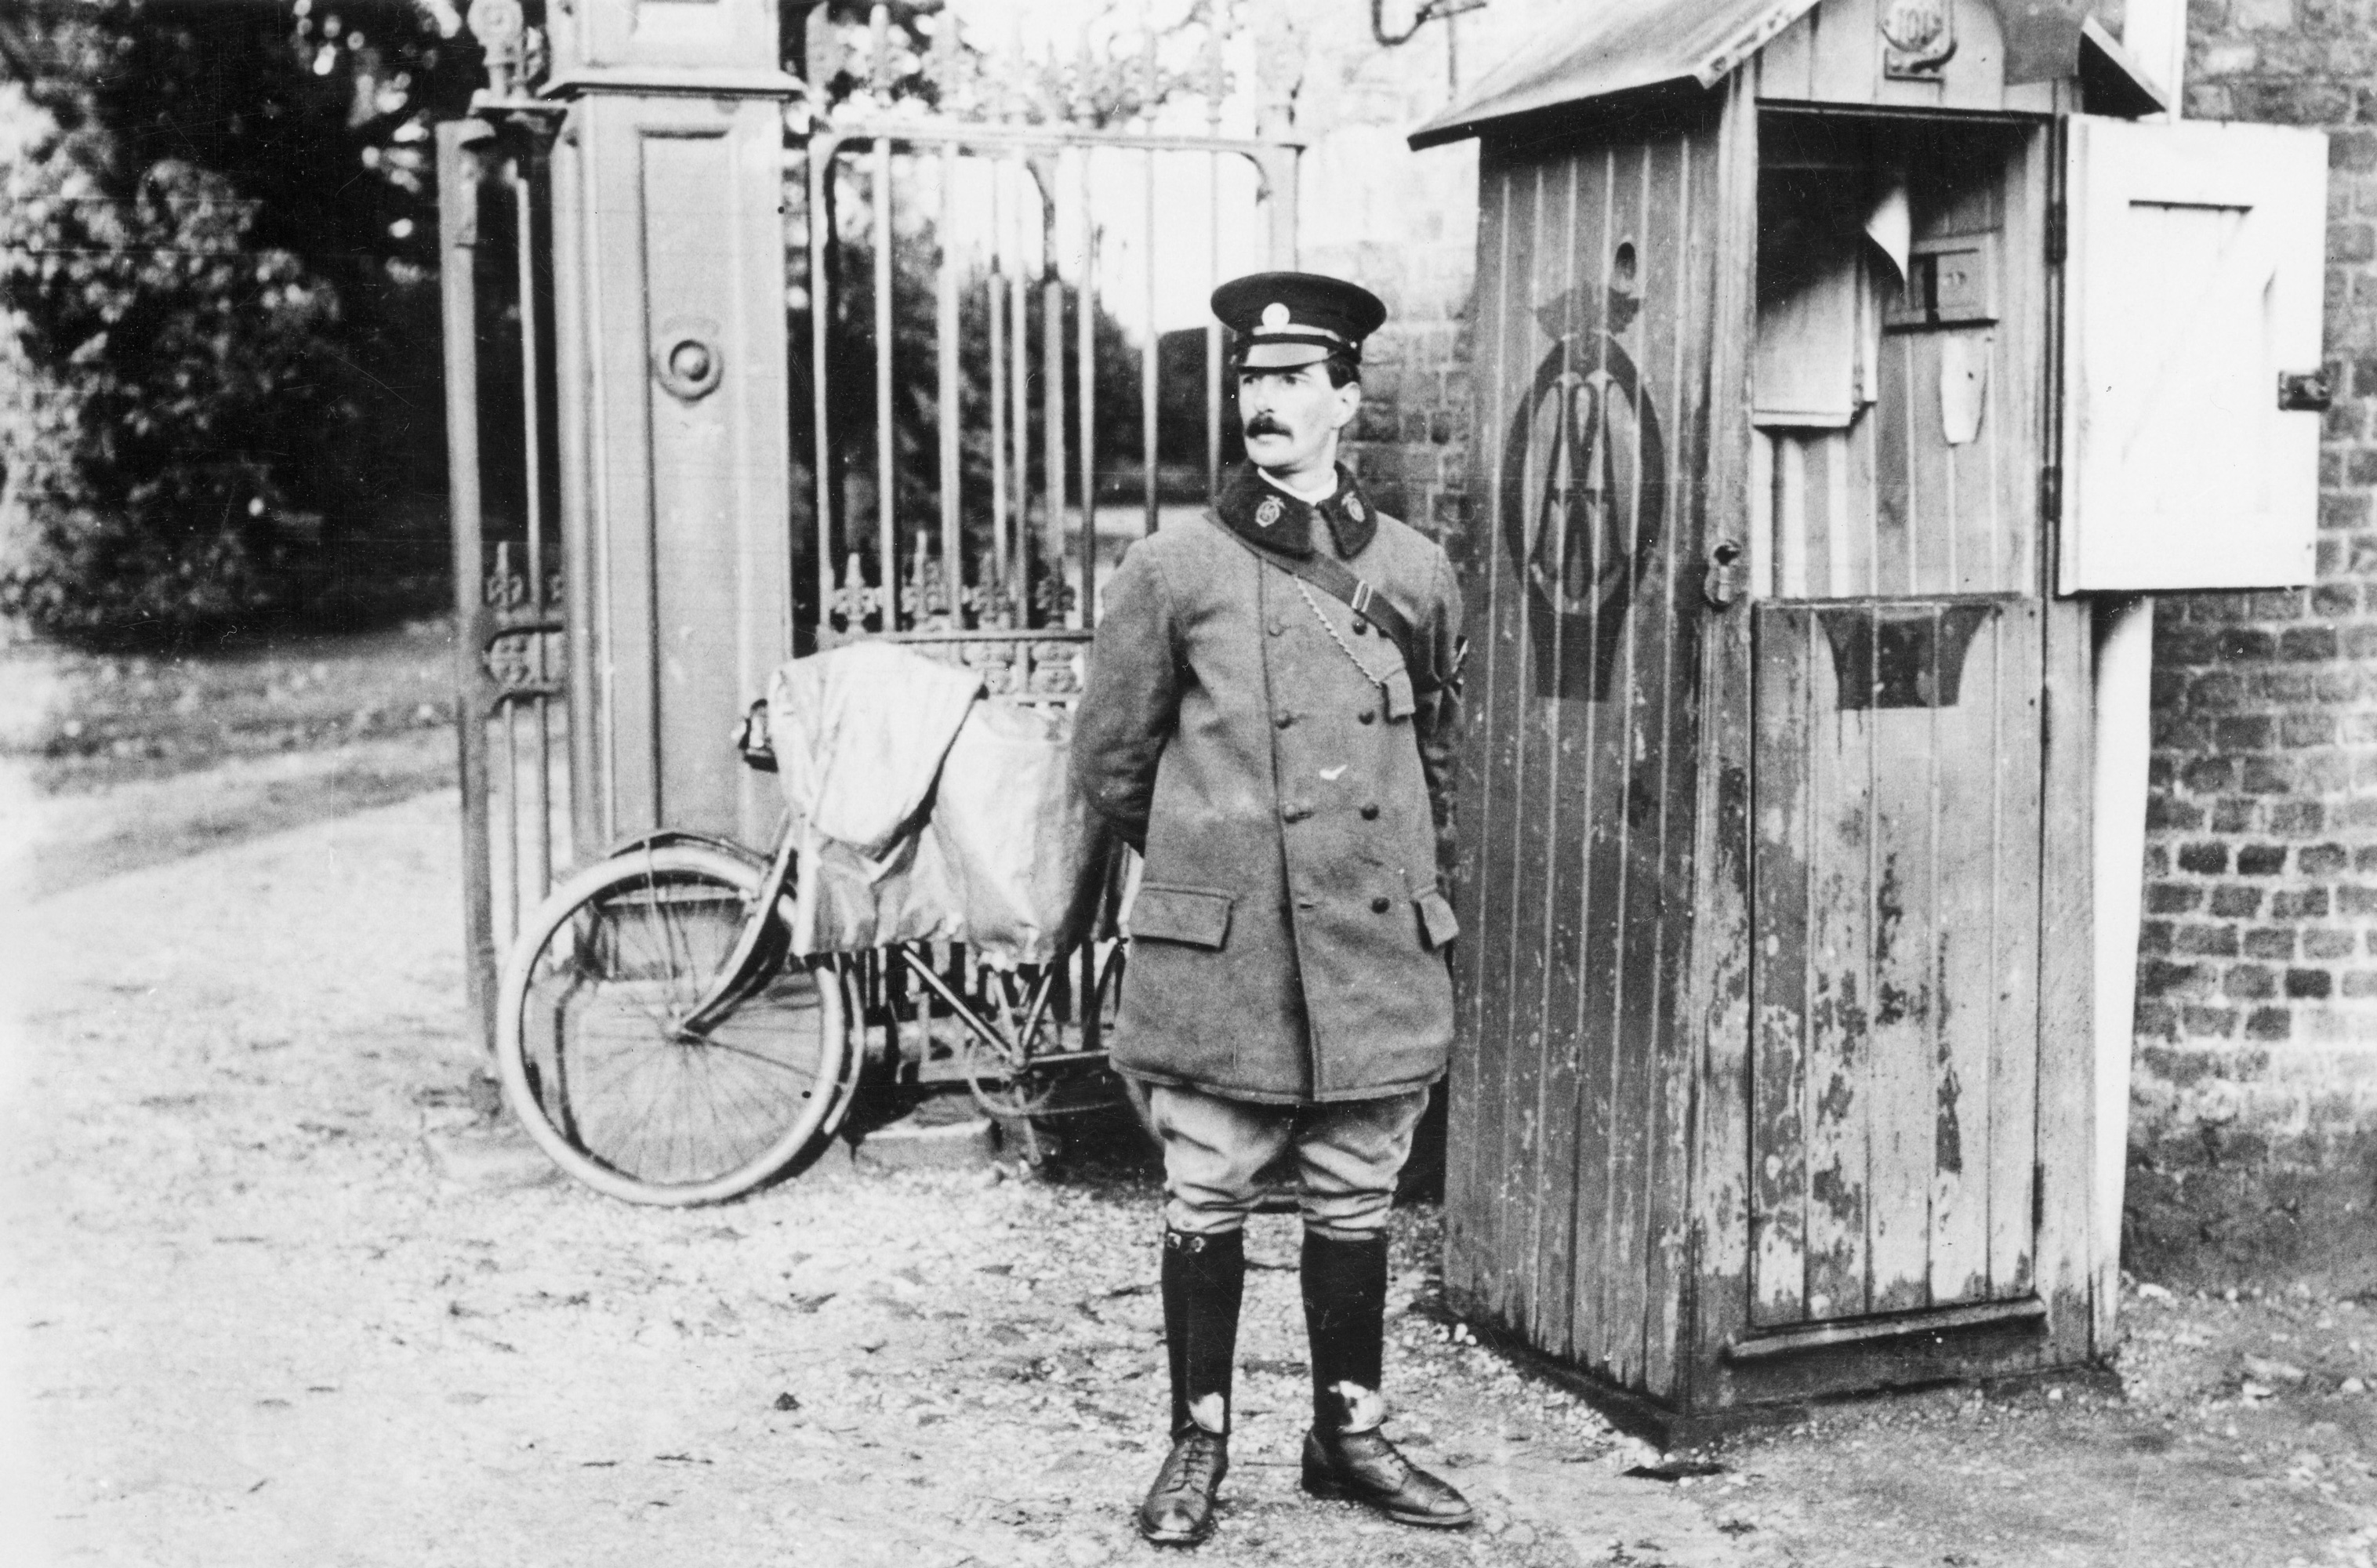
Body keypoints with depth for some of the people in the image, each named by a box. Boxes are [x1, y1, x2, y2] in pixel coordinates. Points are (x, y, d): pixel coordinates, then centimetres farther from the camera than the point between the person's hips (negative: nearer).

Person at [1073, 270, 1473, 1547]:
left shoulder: (1415, 572, 7)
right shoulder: (1172, 571, -2)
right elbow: (1108, 758, 7)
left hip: (1375, 951, 3)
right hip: (1217, 951, -2)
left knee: (1353, 1206, 11)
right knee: (1207, 1208, 4)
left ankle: (1349, 1433, 26)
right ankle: (1198, 1442, 19)